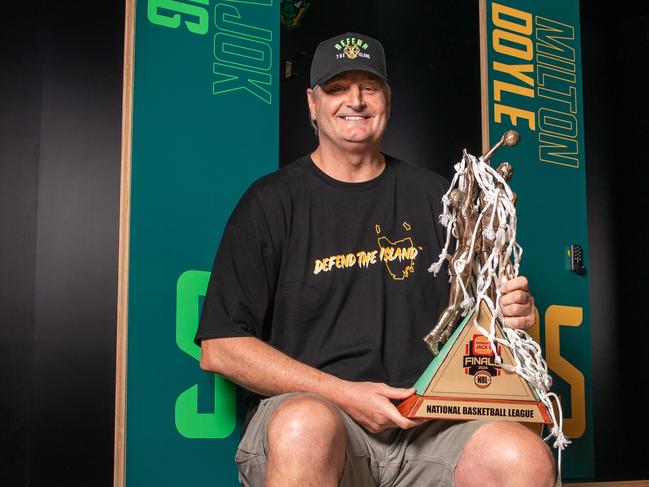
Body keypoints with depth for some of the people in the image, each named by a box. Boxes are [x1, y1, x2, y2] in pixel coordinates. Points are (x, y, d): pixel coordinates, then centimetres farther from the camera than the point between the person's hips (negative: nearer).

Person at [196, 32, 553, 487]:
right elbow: (220, 347, -2)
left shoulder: (431, 194, 16)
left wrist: (511, 312, -4)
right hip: (305, 404, -2)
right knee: (307, 427, -39)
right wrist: (344, 395, -12)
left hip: (424, 420, 2)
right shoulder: (273, 200, 5)